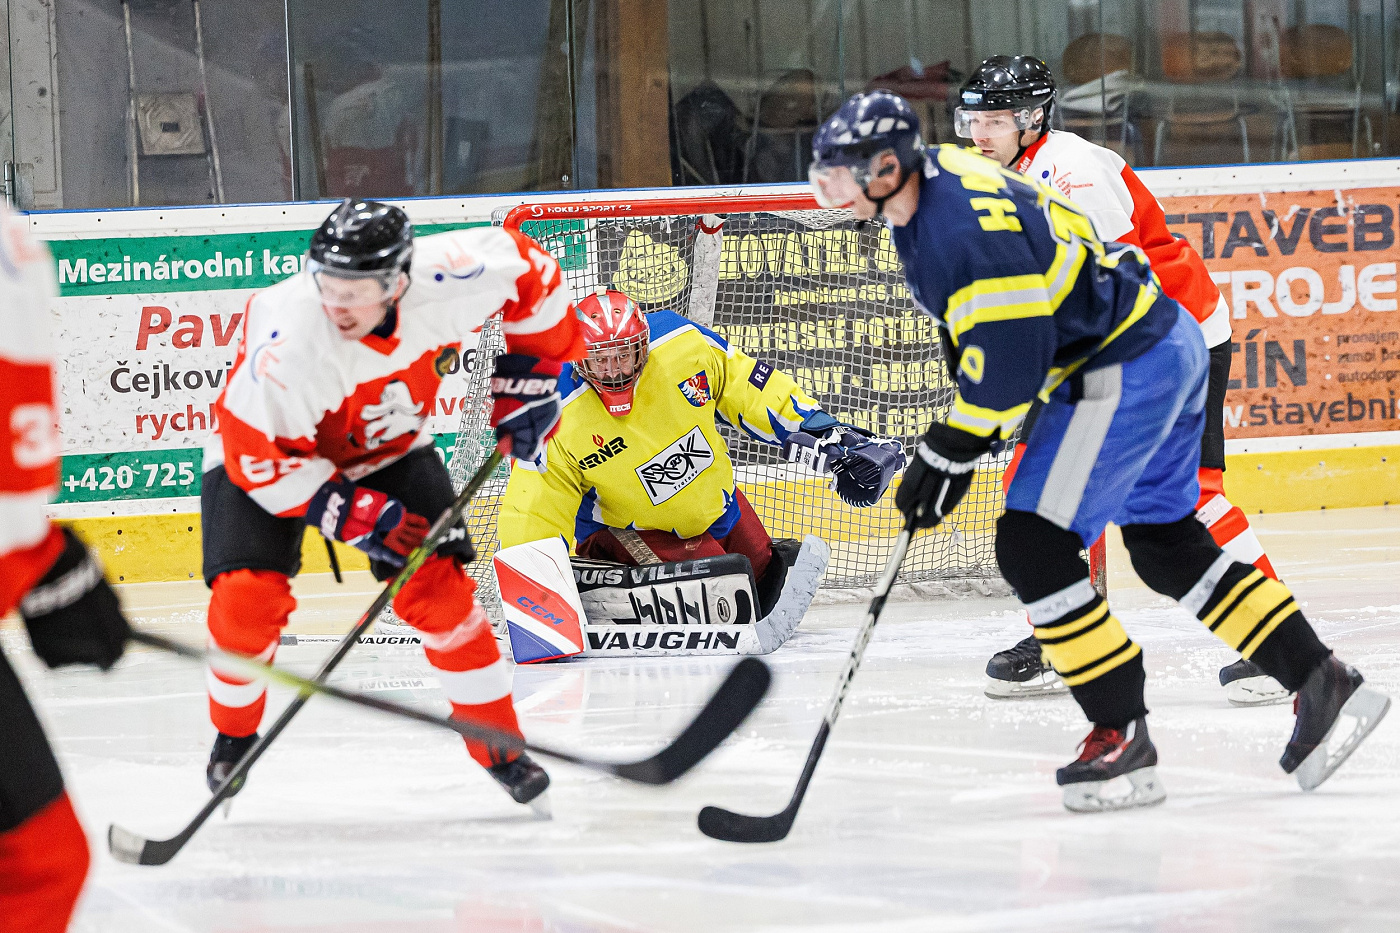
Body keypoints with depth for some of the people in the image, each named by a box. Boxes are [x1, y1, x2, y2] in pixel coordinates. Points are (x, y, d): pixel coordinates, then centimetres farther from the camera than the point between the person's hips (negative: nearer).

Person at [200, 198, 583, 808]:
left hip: (389, 448, 3)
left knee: (438, 591, -9)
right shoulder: (289, 339, -39)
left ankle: (500, 747, 10)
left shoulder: (449, 278, -31)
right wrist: (357, 513, -28)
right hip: (273, 448, -3)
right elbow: (258, 454, -28)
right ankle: (234, 735, 10)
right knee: (247, 596, -19)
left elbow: (529, 267, -9)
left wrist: (529, 377, -7)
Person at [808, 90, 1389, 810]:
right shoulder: (930, 187, 9)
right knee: (1166, 545, 18)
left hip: (1124, 370, -11)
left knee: (1034, 546, -10)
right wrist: (960, 431, 21)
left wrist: (950, 452, -16)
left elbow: (1011, 353, -25)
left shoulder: (963, 224, -24)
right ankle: (1322, 684, 21)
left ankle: (1121, 738, -5)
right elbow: (976, 326, 23)